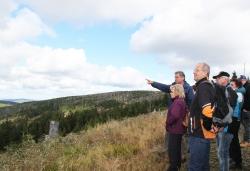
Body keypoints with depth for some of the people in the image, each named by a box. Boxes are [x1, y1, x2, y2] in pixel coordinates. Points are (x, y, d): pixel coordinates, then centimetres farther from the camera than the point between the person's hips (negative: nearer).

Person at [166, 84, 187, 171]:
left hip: (174, 130, -10)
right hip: (178, 129, 10)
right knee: (177, 149, 20)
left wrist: (167, 123, -19)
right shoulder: (181, 101, 10)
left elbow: (174, 115, -33)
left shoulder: (177, 102, -21)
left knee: (172, 150, 1)